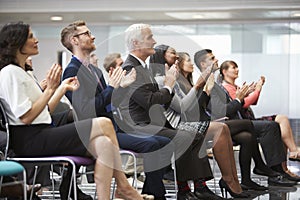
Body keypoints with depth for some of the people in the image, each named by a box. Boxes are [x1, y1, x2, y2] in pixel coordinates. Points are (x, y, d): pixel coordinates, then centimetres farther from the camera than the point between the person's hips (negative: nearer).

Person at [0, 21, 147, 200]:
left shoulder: (21, 72, 22)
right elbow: (26, 117, -17)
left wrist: (62, 88, 16)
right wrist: (50, 89, -17)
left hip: (41, 135, 10)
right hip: (30, 140, -10)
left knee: (104, 144, -11)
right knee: (104, 124, -16)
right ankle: (123, 184, -6)